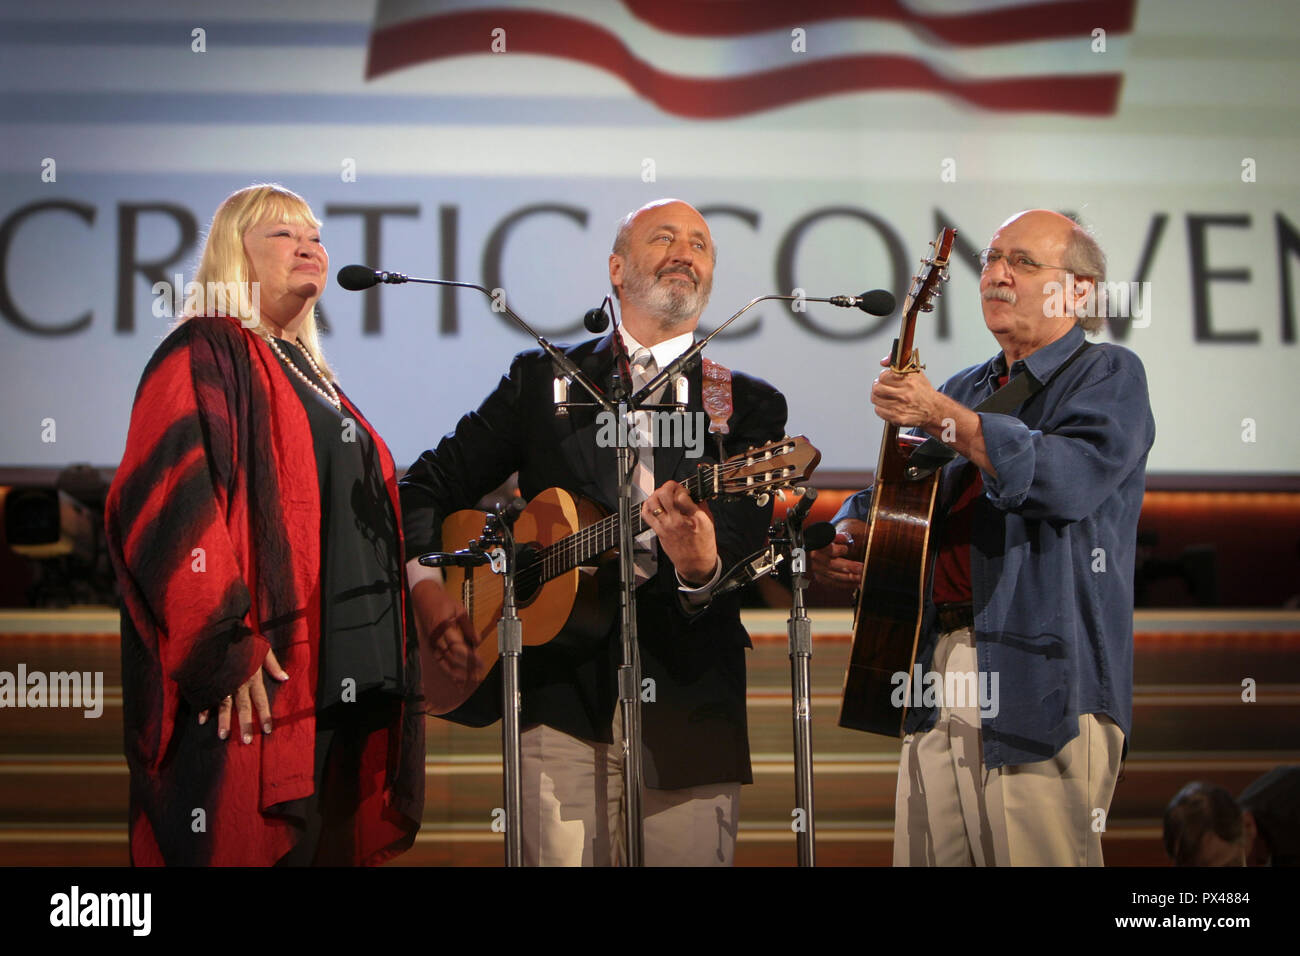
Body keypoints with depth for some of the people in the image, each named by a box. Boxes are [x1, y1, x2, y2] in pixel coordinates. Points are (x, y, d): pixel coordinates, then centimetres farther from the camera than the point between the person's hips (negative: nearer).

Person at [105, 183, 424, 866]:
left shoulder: (310, 376, 23)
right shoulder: (204, 356, -4)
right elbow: (168, 505, -17)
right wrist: (222, 650, -23)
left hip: (347, 678, 9)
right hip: (256, 684, -8)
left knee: (331, 847, 10)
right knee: (248, 848, -7)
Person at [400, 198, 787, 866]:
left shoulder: (748, 407, 10)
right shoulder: (542, 379, 14)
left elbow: (745, 544, -4)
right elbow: (429, 486, 16)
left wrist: (701, 570, -27)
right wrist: (425, 585, -1)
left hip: (685, 706, 0)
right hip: (559, 693, 0)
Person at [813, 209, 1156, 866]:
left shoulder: (1108, 375, 1)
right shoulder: (965, 389, 23)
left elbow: (1070, 479, -19)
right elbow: (889, 492, 28)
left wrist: (943, 417, -17)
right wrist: (848, 537, 5)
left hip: (1042, 688, -6)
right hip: (936, 673, 7)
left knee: (1035, 854, -6)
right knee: (924, 856, 7)